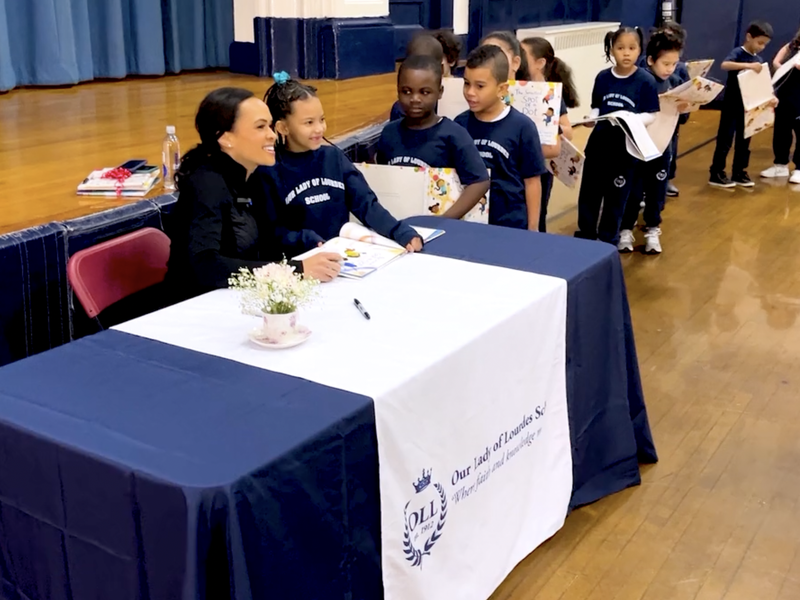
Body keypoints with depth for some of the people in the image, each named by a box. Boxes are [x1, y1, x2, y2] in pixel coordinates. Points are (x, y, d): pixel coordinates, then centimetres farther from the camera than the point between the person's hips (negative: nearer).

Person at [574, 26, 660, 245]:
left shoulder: (645, 81, -7)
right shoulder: (602, 77, 1)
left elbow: (650, 115, -6)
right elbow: (596, 108, 10)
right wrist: (591, 119, -11)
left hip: (625, 148, -3)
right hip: (598, 144, 3)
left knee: (616, 197, 9)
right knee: (588, 193, 9)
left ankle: (608, 240, 24)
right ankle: (585, 235, 27)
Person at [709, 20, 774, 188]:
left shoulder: (759, 61, 9)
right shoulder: (738, 53, -9)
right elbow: (724, 65, -30)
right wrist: (748, 65, -40)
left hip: (748, 107, 6)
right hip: (732, 105, -6)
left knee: (744, 141, 11)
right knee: (725, 139, -2)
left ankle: (739, 173, 20)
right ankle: (716, 174, 4)